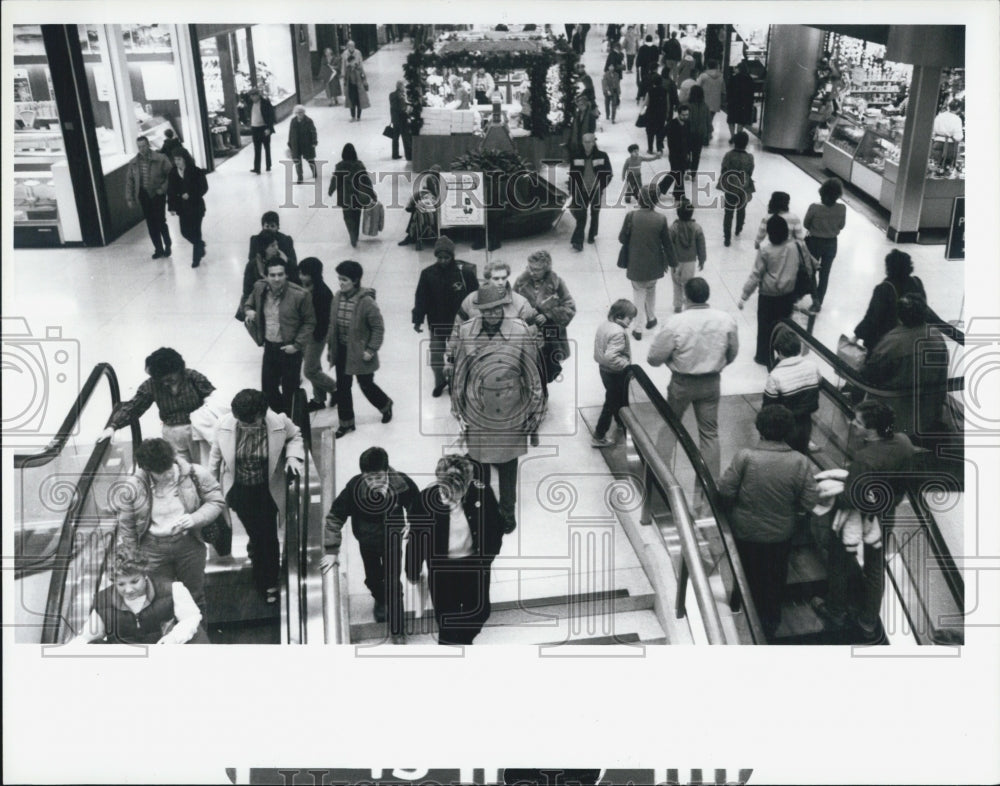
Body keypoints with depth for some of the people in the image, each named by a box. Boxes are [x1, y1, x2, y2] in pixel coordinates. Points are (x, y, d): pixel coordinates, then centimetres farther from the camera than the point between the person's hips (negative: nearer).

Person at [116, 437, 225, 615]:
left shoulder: (195, 474, -16)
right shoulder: (131, 487, -16)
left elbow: (217, 502, -4)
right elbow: (126, 528, -3)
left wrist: (195, 519, -21)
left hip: (189, 542, 1)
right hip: (153, 548, -1)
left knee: (194, 596, 16)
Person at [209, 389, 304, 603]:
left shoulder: (280, 423, -23)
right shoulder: (224, 426, -19)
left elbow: (295, 436, 0)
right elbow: (216, 455, -1)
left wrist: (293, 455, -20)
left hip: (268, 490, -1)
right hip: (239, 490, 1)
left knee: (268, 536, 6)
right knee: (255, 533, 12)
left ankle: (269, 583, 27)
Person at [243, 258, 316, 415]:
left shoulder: (299, 295, -21)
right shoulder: (259, 288, -5)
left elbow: (310, 322, -10)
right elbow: (248, 304, 16)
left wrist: (297, 345, -15)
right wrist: (248, 311, -8)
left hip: (289, 349, -5)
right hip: (269, 346, 5)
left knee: (289, 390, 7)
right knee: (268, 387, 17)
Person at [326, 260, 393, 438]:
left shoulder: (366, 301, -22)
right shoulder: (338, 297, -3)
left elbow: (378, 327, -15)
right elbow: (332, 323, 8)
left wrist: (371, 350, -16)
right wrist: (330, 346, 9)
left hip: (360, 352, -5)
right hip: (341, 350, 5)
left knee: (366, 385, 11)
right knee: (342, 387, 10)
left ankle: (385, 405, 41)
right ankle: (346, 422, 25)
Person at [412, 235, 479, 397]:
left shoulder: (465, 272, -14)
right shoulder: (428, 274, -7)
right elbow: (421, 298, -3)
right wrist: (417, 320, -6)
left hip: (458, 323, -2)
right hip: (436, 323, 2)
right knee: (436, 354, 10)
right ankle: (440, 381, 33)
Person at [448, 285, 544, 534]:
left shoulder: (519, 332, -12)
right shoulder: (466, 332, -8)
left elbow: (532, 374, -4)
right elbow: (458, 374, 1)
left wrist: (534, 412, 0)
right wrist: (459, 412, 3)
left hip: (510, 415, -1)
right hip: (477, 413, 1)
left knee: (508, 467, 15)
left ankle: (507, 513, 36)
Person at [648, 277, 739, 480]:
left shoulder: (675, 323, -22)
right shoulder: (727, 320, -13)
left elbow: (654, 358, -14)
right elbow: (733, 353, 3)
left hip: (682, 383, -2)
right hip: (711, 383, 2)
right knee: (710, 433, 15)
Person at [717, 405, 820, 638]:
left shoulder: (745, 457, -25)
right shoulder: (800, 462, -21)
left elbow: (725, 490, -19)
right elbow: (810, 502, -15)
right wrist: (788, 504, 5)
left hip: (745, 533, 0)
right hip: (780, 536, 1)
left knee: (746, 580, 25)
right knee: (774, 582, 25)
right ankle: (770, 624, 44)